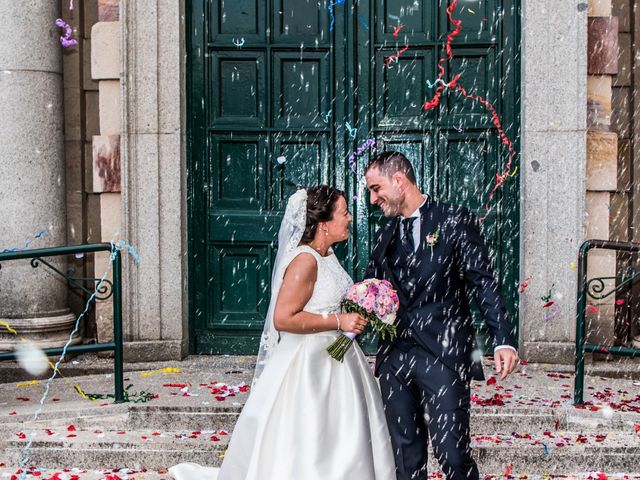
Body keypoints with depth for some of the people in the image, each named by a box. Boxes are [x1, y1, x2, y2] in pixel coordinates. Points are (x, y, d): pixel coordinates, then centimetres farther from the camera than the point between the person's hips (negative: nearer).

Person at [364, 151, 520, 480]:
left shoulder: (454, 221, -1)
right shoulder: (385, 237, 16)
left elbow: (483, 283, -5)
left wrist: (504, 339, -14)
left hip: (443, 354, -5)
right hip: (394, 357, 6)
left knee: (451, 452, -7)